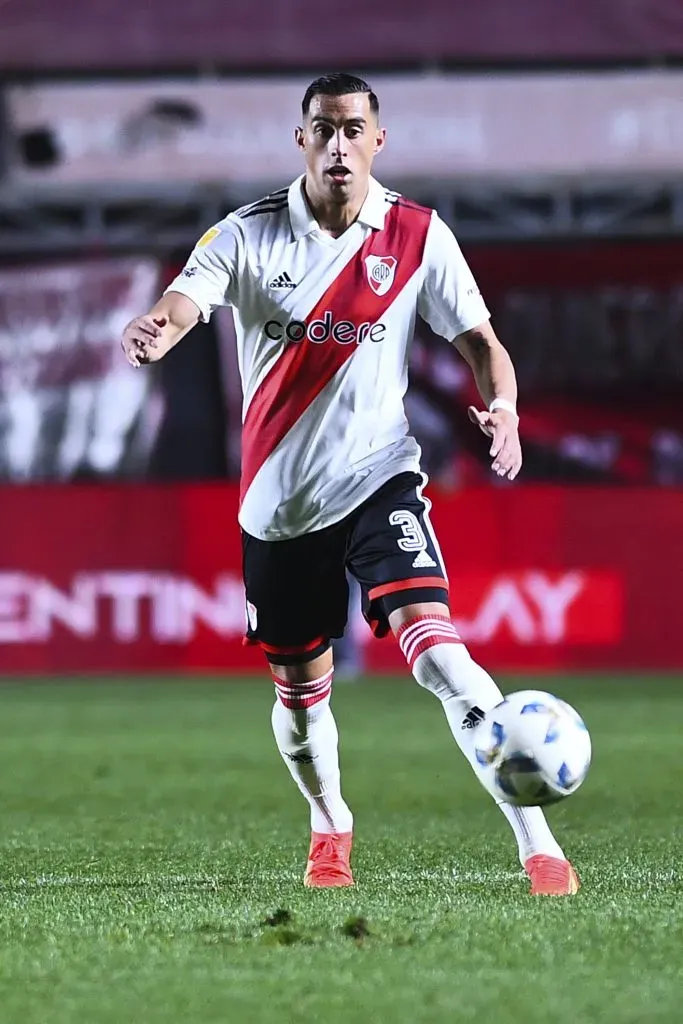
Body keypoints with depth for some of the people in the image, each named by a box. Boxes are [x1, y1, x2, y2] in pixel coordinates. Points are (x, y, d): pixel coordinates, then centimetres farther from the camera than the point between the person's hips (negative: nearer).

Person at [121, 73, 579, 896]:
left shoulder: (417, 236, -4)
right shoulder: (250, 235, -5)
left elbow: (478, 339, 0)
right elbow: (185, 299, -21)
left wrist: (503, 406, -22)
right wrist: (154, 332, -46)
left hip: (377, 479, -2)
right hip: (279, 498, 2)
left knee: (435, 647, -23)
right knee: (298, 691, 13)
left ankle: (536, 841, -23)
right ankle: (330, 828, 43)